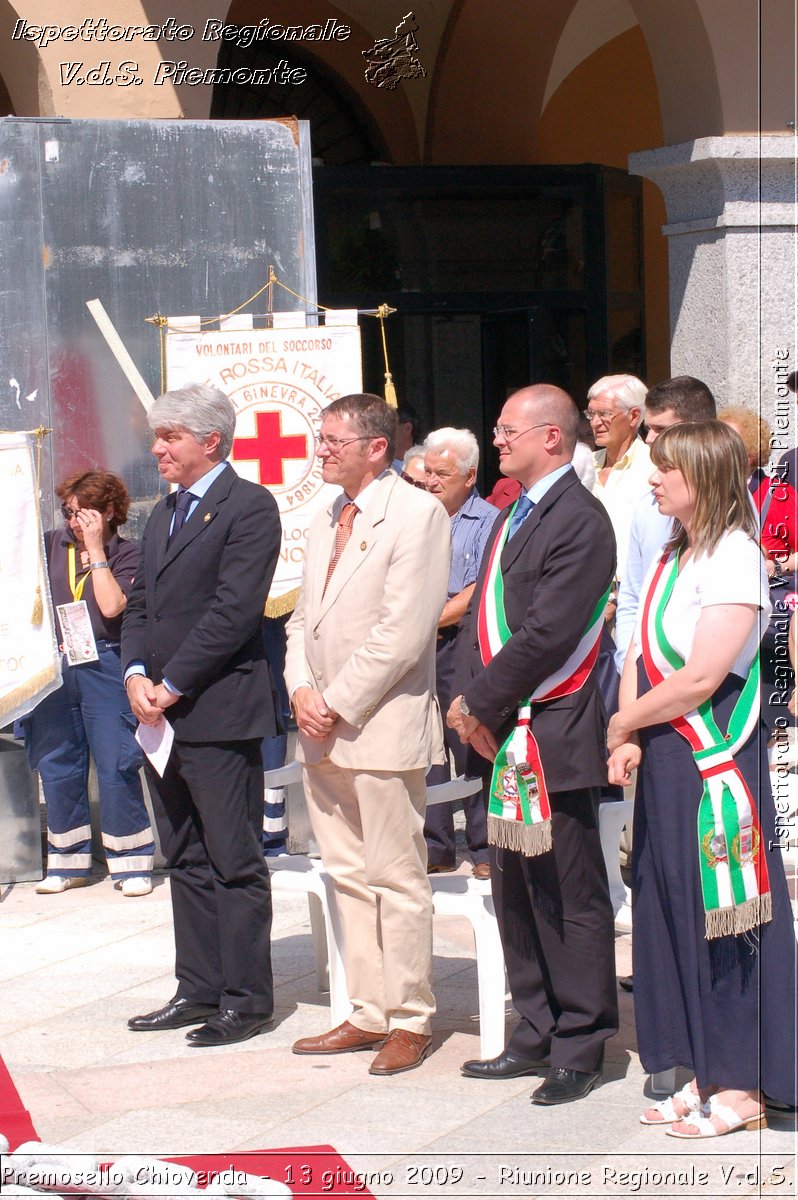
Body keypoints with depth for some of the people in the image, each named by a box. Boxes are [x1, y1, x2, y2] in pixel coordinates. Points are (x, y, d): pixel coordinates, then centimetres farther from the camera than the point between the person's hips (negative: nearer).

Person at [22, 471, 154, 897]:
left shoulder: (126, 555, 0)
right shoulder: (51, 546, 10)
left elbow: (111, 606, -13)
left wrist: (95, 549, -9)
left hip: (102, 666, -4)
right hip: (53, 666, 4)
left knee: (116, 764, -5)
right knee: (57, 766, 8)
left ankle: (131, 863, 3)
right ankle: (68, 861, 19)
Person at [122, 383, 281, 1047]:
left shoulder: (249, 507, -9)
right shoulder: (164, 513, 19)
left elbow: (234, 611, -16)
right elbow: (140, 604, 17)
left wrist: (172, 686, -15)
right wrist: (137, 674, -1)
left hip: (219, 712, -9)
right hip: (162, 716, 9)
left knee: (235, 864, -3)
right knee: (186, 862, 13)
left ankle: (247, 999, 3)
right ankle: (199, 990, 21)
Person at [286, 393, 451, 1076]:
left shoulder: (417, 514, -10)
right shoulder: (326, 523, 17)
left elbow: (402, 630, -17)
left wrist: (338, 704, -15)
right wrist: (302, 691, 0)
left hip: (383, 725, -8)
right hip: (324, 731, 8)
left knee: (396, 880, -1)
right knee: (348, 876, 12)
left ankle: (409, 1020, 7)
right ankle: (369, 1013, 20)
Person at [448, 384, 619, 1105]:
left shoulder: (579, 521, -14)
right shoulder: (514, 516, 17)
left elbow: (546, 636, -20)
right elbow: (483, 614, 15)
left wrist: (480, 703, -12)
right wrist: (469, 703, 1)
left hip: (554, 740, -10)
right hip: (505, 740, 10)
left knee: (569, 898, -1)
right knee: (515, 896, 15)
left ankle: (579, 1049, 7)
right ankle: (537, 1036, 25)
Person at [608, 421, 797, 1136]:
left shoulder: (733, 558, -14)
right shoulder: (673, 559, 13)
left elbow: (699, 679, -19)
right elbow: (640, 655, 11)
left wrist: (625, 723, -6)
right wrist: (628, 744, -4)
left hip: (716, 762, -9)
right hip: (665, 762, 9)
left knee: (723, 917, -2)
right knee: (673, 913, 11)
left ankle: (740, 1087, 6)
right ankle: (703, 1075, 21)